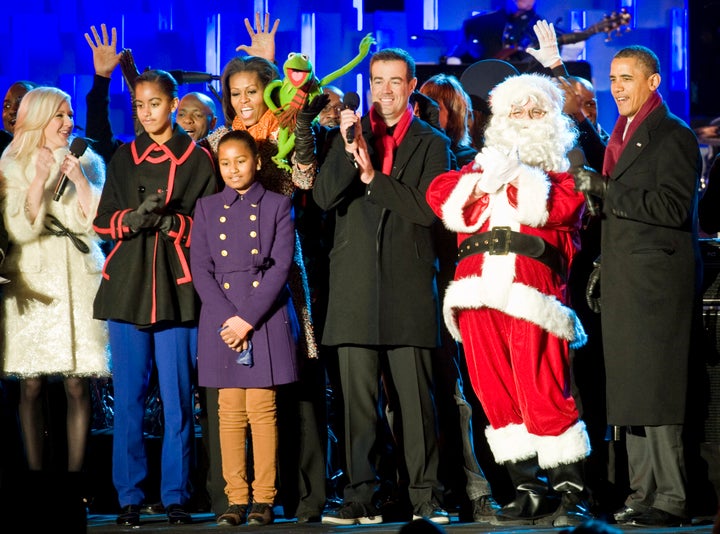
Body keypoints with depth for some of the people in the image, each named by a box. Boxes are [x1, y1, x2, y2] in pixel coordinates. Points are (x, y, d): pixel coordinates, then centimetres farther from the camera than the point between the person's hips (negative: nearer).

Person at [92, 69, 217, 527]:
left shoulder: (198, 158, 6)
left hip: (176, 288, -2)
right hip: (127, 287, 3)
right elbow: (103, 222, 13)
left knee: (177, 399, -3)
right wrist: (134, 217, -8)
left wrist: (170, 222, -13)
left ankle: (176, 497, 4)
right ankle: (129, 498, 7)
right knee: (128, 398, 1)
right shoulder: (124, 158, 15)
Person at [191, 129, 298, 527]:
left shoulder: (277, 206, 5)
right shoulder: (206, 208, 11)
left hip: (265, 316, -2)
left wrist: (248, 319, -12)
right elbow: (200, 270, 5)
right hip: (221, 317, 2)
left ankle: (264, 498, 2)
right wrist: (228, 317, -9)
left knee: (262, 409, -3)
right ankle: (236, 498, 5)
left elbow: (281, 266, -3)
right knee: (230, 411, 1)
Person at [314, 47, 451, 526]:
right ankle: (362, 499, 5)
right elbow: (324, 197, 1)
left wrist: (374, 177, -7)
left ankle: (426, 498, 2)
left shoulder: (431, 144, 9)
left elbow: (429, 208, -4)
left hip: (409, 287, -2)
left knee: (417, 397, -3)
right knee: (358, 399, 2)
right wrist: (348, 150, -12)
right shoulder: (348, 135, 15)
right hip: (356, 286, 2)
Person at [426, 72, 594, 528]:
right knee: (496, 395, 2)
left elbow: (563, 206, -6)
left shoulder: (563, 168, 16)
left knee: (544, 394, -12)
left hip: (532, 290, -5)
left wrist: (519, 175, -3)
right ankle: (529, 491, 9)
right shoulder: (484, 162, 27)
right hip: (479, 287, 5)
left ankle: (573, 493, -6)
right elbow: (440, 196, 12)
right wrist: (483, 181, -1)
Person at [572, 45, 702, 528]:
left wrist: (603, 189, -19)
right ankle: (643, 494, 13)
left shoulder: (674, 136, -7)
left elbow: (673, 206, -18)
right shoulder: (621, 136, 20)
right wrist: (604, 268, 16)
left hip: (659, 283, -9)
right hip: (625, 285, 9)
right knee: (632, 393, 9)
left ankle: (672, 499, -7)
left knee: (658, 393, -9)